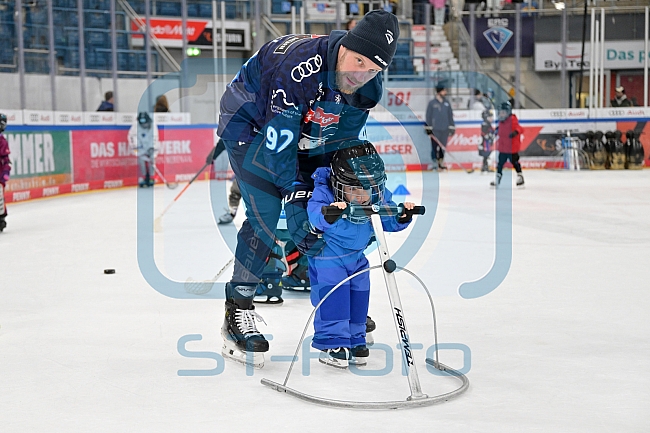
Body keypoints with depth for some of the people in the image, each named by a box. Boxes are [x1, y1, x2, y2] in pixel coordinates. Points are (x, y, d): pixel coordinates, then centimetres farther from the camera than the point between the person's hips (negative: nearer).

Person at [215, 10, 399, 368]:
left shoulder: (368, 87, -17)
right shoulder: (299, 68, -39)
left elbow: (342, 141, -6)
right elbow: (277, 142, -35)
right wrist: (297, 197, -33)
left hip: (305, 131, 7)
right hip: (249, 124, -7)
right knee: (265, 214, -20)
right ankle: (237, 313, -11)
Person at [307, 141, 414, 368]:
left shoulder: (378, 197, -14)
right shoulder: (325, 193, -29)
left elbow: (389, 221, -6)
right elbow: (315, 214, -47)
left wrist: (403, 215, -26)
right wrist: (329, 213, -67)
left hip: (356, 255, 6)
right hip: (327, 253, -6)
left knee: (359, 294, 7)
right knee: (332, 294, -15)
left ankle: (354, 341, 23)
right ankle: (331, 343, -5)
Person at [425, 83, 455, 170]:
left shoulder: (447, 103, 10)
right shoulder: (432, 103, -3)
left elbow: (450, 116, 14)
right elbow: (428, 116, -1)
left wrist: (452, 128, 11)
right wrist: (429, 128, -5)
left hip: (445, 129, 4)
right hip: (435, 129, -4)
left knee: (443, 147, 7)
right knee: (435, 146, -6)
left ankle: (441, 163, 16)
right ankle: (434, 163, 2)